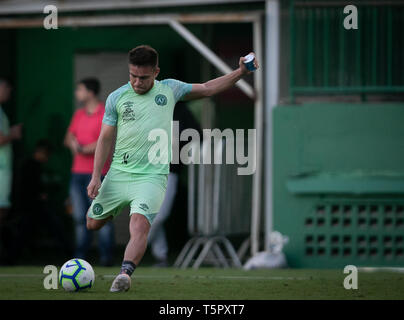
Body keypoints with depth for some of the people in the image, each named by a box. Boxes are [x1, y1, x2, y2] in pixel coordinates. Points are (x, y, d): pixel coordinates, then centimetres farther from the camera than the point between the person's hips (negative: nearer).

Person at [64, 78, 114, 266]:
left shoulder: (105, 114, -4)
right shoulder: (79, 114, 17)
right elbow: (68, 138, 16)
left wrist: (84, 149, -17)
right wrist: (72, 143, -6)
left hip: (98, 172, -6)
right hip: (78, 172, 6)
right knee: (80, 216, 5)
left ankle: (106, 256, -6)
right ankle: (80, 256, 8)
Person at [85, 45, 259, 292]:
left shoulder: (169, 89, 6)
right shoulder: (116, 98, 4)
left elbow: (206, 89, 19)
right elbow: (106, 138, 7)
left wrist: (240, 73, 10)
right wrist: (96, 176, 0)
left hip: (152, 177, -2)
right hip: (118, 174, 2)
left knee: (140, 225, -25)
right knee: (93, 224, 10)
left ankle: (125, 272, -38)